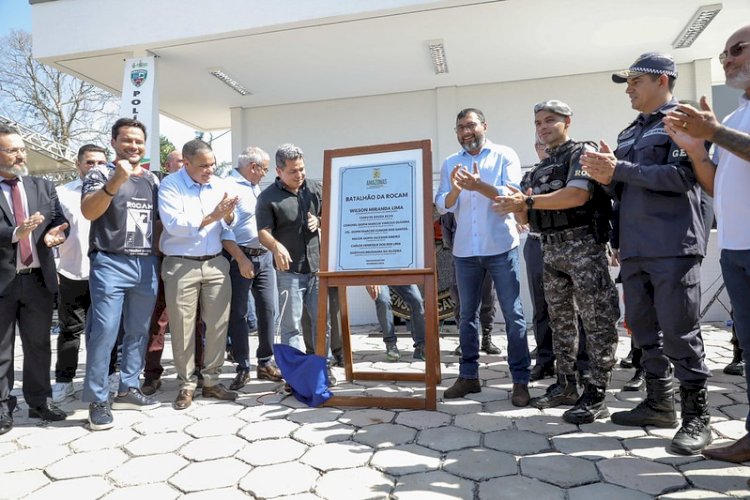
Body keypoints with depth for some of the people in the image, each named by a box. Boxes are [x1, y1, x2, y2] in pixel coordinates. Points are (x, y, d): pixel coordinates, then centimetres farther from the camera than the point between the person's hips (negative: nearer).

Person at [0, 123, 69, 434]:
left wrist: (53, 233, -18)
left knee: (39, 345, 12)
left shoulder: (42, 186, 11)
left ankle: (39, 402, 24)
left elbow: (58, 219, 3)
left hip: (38, 278, 3)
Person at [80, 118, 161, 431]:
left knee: (138, 332, 10)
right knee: (104, 332, -6)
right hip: (110, 264, -5)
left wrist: (159, 254, 13)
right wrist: (115, 182, -31)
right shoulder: (101, 173, -1)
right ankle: (98, 400, 6)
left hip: (146, 265, 6)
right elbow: (88, 212, -18)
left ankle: (127, 390, 22)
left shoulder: (152, 180, 14)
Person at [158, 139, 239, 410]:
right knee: (183, 328, 3)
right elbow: (174, 225, -17)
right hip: (181, 266, -4)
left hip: (216, 264, 4)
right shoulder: (170, 185, -4)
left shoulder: (220, 185, 9)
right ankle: (187, 384, 17)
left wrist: (228, 216, -11)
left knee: (218, 324, 5)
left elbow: (230, 227, 11)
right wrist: (211, 217, -17)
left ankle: (211, 380, 19)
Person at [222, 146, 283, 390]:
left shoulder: (255, 189, 18)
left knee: (267, 310, 8)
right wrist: (241, 259, -19)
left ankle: (265, 363, 18)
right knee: (238, 313, 2)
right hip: (241, 257, -8)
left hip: (265, 257, 8)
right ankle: (243, 368, 10)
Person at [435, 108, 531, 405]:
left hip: (500, 247, -3)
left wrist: (479, 186, -24)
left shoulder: (505, 156, 3)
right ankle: (468, 376, 18)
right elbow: (443, 205, 3)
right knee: (467, 314, 8)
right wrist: (455, 190, -18)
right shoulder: (450, 164, 11)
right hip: (465, 250, 3)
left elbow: (512, 195, -9)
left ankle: (520, 380, 6)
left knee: (513, 314, -2)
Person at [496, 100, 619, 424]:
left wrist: (528, 201, -18)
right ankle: (565, 386, 21)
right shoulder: (539, 170, 20)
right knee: (560, 320, 11)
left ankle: (596, 395, -1)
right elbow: (527, 219, 17)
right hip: (550, 248, 8)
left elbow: (578, 194, -19)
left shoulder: (581, 152, -1)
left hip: (582, 244, -7)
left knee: (596, 320, -6)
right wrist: (520, 207, -7)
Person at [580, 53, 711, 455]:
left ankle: (696, 416, 8)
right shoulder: (628, 134, 20)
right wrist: (608, 178, -1)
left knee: (679, 332, -5)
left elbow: (682, 176, -17)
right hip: (634, 248, 8)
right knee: (643, 328, 11)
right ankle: (659, 403, 23)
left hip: (672, 247, -7)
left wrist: (619, 169, -15)